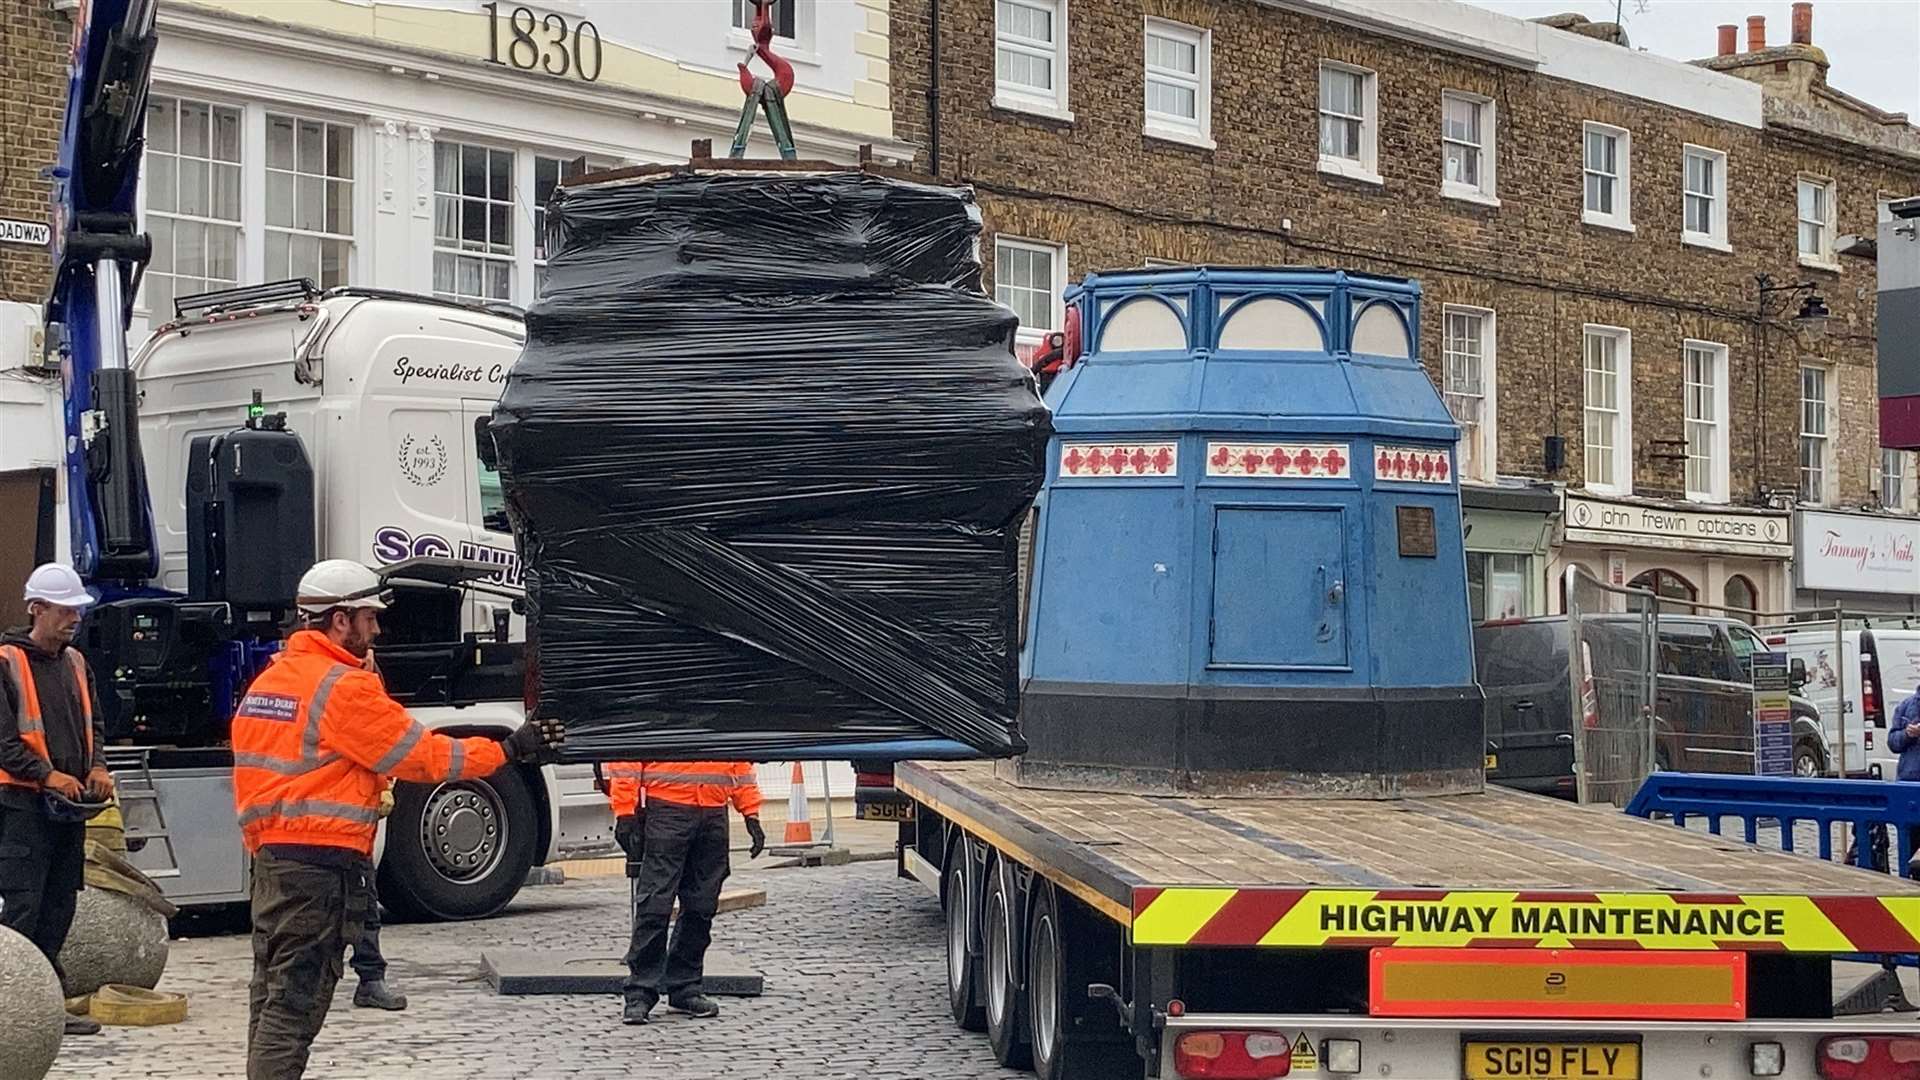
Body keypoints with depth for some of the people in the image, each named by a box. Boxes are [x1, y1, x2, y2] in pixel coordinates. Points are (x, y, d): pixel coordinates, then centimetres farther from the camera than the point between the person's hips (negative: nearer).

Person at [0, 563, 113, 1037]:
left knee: (60, 904, 11)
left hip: (71, 804, 8)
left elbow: (93, 726, 21)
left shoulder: (75, 663, 15)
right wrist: (49, 776, -20)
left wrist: (97, 766, 2)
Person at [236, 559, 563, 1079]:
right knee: (294, 1006, -8)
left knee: (273, 995, 15)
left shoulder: (267, 681, 15)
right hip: (323, 861, -9)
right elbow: (421, 756, -10)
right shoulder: (344, 686, -13)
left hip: (271, 856, 9)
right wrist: (508, 749, -3)